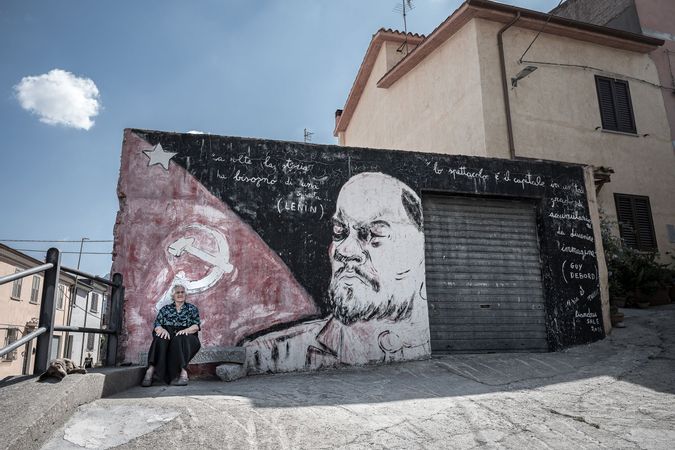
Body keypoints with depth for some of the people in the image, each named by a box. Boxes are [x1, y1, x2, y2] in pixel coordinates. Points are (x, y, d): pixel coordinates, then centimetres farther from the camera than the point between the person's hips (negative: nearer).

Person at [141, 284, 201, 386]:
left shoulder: (192, 308, 17)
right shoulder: (165, 309, 21)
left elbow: (197, 326, 4)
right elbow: (157, 325, 8)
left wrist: (186, 330, -18)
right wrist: (162, 329, -17)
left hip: (185, 337, -1)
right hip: (168, 335, 2)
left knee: (179, 339, -36)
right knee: (160, 337, -33)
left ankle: (183, 372, -48)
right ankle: (151, 369, -46)